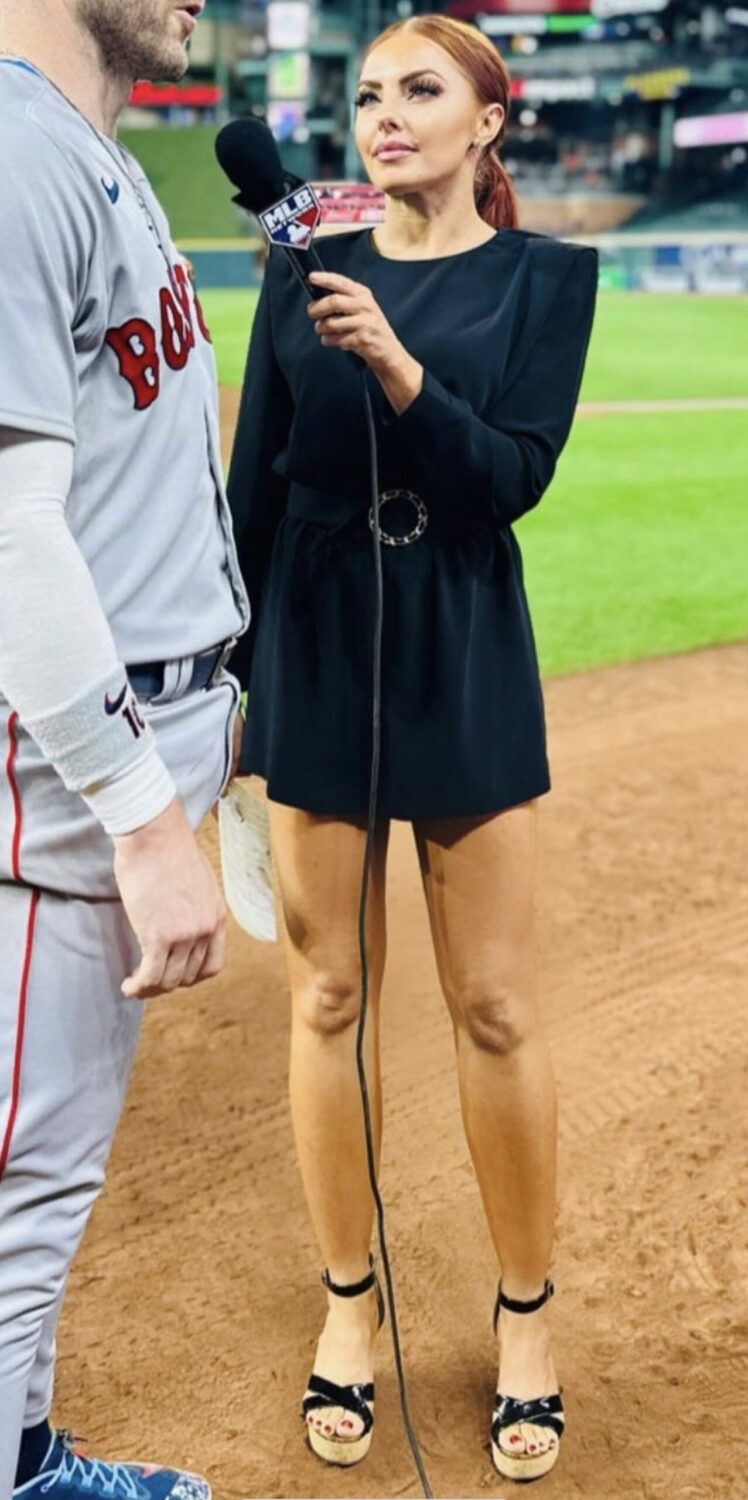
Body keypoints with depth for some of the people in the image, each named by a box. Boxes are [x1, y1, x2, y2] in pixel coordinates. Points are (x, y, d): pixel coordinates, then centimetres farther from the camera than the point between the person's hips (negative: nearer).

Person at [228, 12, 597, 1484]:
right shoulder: (306, 272, 5)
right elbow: (253, 489, 6)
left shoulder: (543, 274, 1)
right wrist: (219, 685, 4)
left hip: (464, 659, -1)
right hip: (313, 655, 2)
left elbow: (514, 478, -10)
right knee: (328, 993, 7)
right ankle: (348, 1304, 22)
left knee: (494, 1004, 2)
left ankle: (527, 1314, 19)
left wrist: (398, 368, -25)